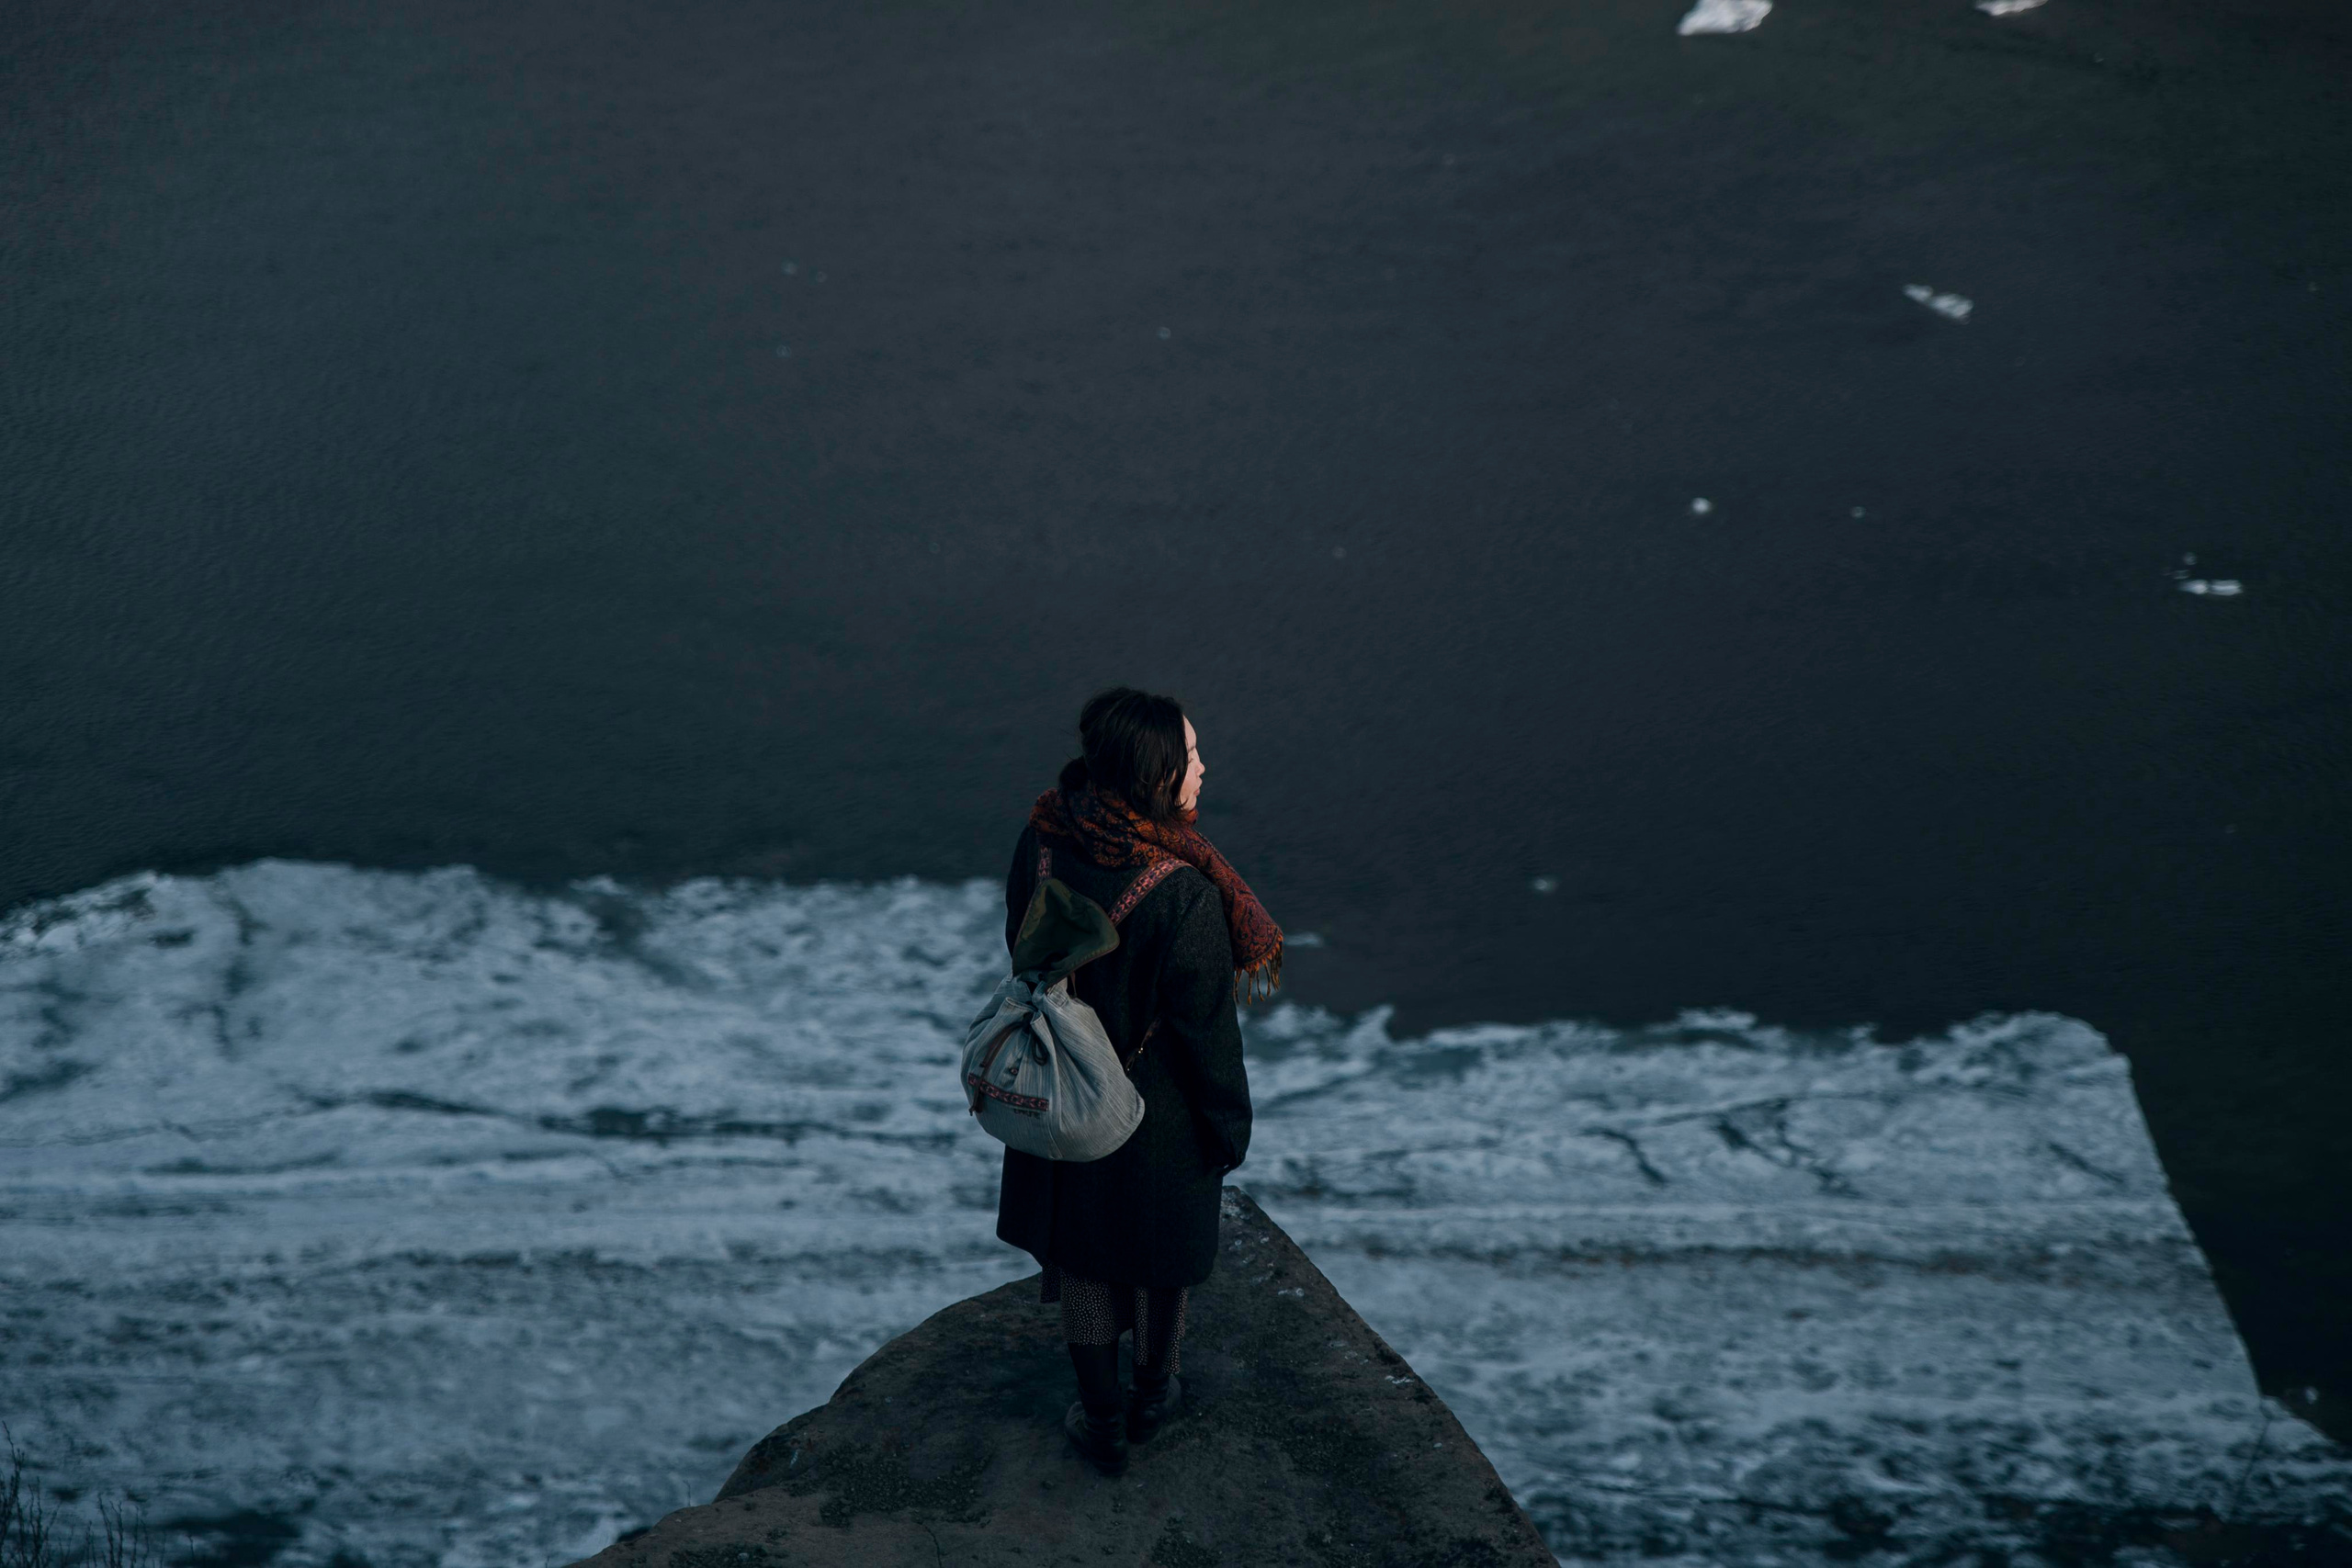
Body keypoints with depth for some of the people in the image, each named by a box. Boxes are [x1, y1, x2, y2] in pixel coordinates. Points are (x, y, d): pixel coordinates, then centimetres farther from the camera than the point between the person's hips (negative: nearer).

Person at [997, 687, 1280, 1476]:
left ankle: (1100, 1418, 39)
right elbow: (1207, 1026, -23)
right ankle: (1151, 1393, 47)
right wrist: (1230, 1126, -6)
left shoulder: (1041, 842, -18)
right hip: (1161, 1109, -4)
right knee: (1160, 1238, 23)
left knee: (1081, 1247, 23)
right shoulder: (1183, 894, -35)